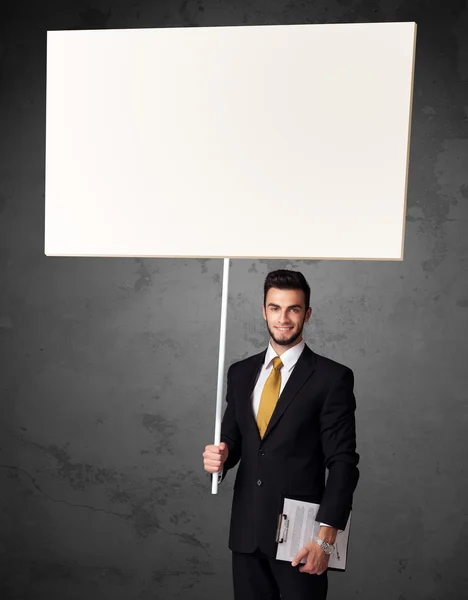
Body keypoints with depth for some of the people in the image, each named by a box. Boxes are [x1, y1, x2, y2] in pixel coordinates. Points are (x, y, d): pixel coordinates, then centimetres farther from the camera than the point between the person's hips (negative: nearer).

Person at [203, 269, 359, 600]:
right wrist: (220, 458, -8)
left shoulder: (332, 377, -7)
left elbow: (342, 462, -9)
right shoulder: (240, 372, 8)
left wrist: (326, 538, -14)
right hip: (246, 532, 4)